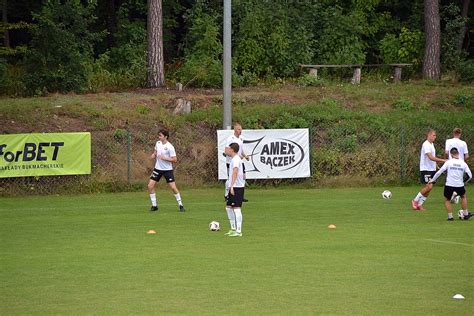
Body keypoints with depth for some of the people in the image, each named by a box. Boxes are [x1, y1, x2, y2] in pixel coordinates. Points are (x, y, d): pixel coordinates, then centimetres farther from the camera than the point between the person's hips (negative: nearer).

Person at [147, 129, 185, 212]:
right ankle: (154, 205, 9)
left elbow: (174, 159, -16)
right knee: (150, 186, -3)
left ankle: (181, 205, 6)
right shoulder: (158, 143, 2)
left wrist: (165, 158, -27)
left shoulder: (170, 147, -16)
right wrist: (153, 155, -1)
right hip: (158, 168, 6)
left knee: (173, 187, -9)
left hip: (167, 169, -6)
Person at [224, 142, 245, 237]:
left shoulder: (235, 159, -13)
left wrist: (232, 186, -34)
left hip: (237, 187, -10)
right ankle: (233, 228, 20)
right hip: (234, 187, 10)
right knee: (228, 207, 15)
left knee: (237, 208, -9)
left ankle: (238, 231, -10)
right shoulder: (237, 159, 18)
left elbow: (235, 172, -27)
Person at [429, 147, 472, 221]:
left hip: (449, 185, -2)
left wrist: (432, 180, 8)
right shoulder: (463, 163, 1)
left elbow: (439, 172, -5)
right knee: (463, 197, 29)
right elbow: (470, 176, 5)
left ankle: (450, 216, 8)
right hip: (459, 185, 2)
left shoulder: (449, 162, -5)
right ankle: (465, 214, 31)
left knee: (447, 200, 18)